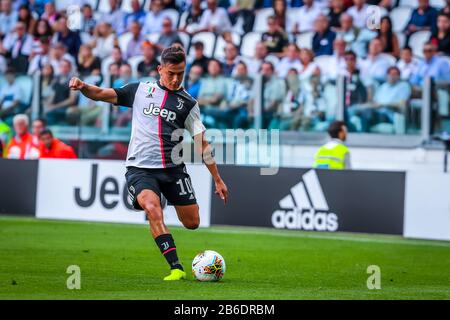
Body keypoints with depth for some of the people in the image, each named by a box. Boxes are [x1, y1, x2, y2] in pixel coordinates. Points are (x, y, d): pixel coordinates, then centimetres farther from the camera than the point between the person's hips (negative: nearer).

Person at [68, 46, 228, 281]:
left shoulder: (188, 103, 7)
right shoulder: (140, 90, 8)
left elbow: (202, 144, 7)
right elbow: (102, 94, 6)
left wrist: (218, 180, 4)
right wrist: (82, 86, -16)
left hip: (174, 168, 2)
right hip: (140, 168, -2)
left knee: (192, 223, 2)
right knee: (152, 208, -28)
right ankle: (176, 268, -29)